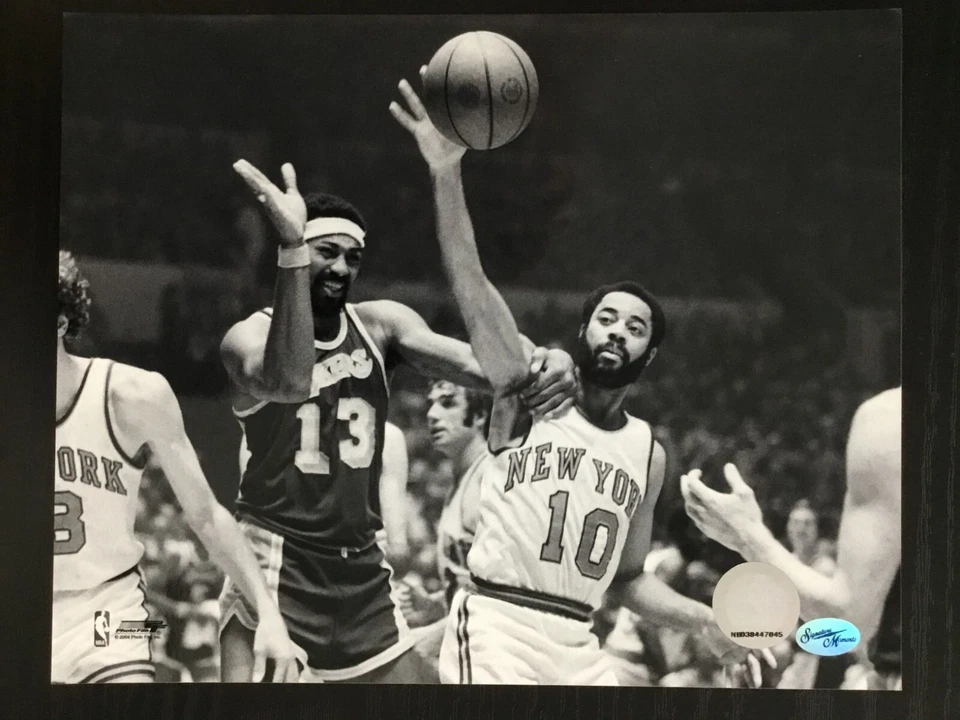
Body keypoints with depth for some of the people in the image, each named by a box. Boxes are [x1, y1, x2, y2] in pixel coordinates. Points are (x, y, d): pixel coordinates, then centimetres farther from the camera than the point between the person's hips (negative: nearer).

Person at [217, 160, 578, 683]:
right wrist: (292, 246, -42)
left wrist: (539, 362, -36)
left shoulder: (379, 325, 5)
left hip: (362, 569, 6)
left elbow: (473, 361, -12)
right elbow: (287, 383, -34)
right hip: (277, 563, -5)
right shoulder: (250, 335, -9)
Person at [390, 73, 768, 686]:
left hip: (576, 646, 5)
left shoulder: (649, 451, 15)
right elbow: (472, 289, -13)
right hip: (498, 628, -5)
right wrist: (446, 173, -26)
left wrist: (706, 620, 7)